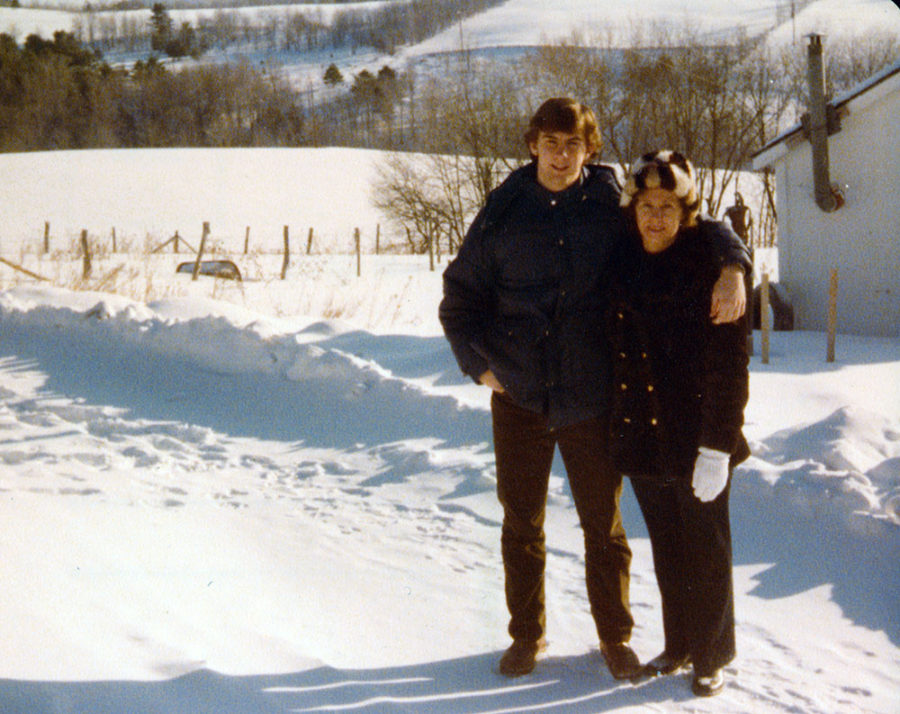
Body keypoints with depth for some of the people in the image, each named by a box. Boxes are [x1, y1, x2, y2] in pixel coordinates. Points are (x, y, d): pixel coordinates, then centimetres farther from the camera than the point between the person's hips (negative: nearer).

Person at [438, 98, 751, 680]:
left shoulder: (614, 207, -2)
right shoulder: (504, 213, 1)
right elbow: (459, 296, 10)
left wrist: (732, 268, -16)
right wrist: (479, 363, 0)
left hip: (590, 397, -1)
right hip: (518, 394, 1)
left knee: (603, 521, 8)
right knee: (521, 522, 10)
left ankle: (616, 636, 25)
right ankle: (527, 635, 26)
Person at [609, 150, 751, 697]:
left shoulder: (711, 266, -11)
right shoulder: (625, 263, 6)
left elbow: (730, 360, -14)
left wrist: (717, 445, -19)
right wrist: (615, 430, 12)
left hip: (697, 437, -5)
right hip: (641, 433, 5)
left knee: (706, 549, 6)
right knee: (667, 549, 16)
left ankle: (712, 656, 22)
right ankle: (679, 645, 32)